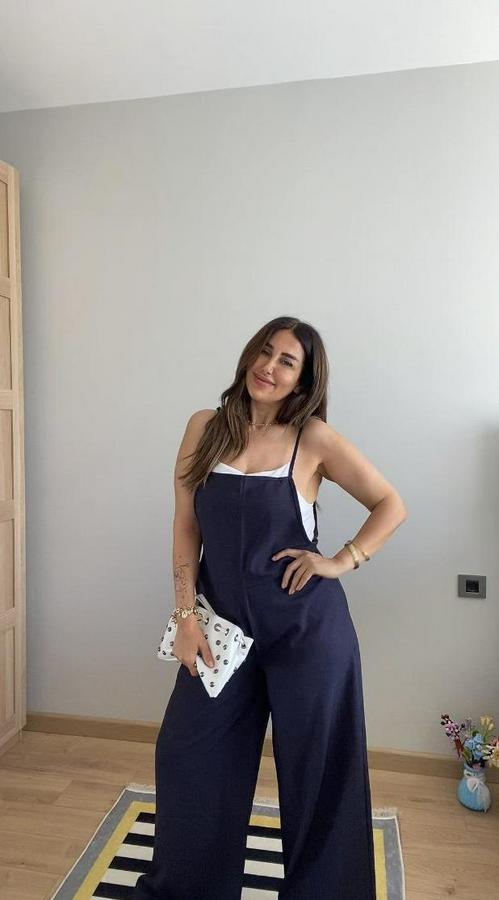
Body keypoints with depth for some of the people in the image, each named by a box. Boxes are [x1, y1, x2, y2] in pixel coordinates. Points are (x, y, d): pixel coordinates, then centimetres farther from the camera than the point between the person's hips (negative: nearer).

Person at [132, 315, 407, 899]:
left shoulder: (314, 438, -9)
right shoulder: (205, 428, -2)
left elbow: (391, 505, -1)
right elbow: (186, 527, 0)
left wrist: (344, 561, -11)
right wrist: (186, 615, -4)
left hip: (307, 626, -3)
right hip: (226, 621, 3)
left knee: (314, 764, 14)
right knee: (187, 752, 16)